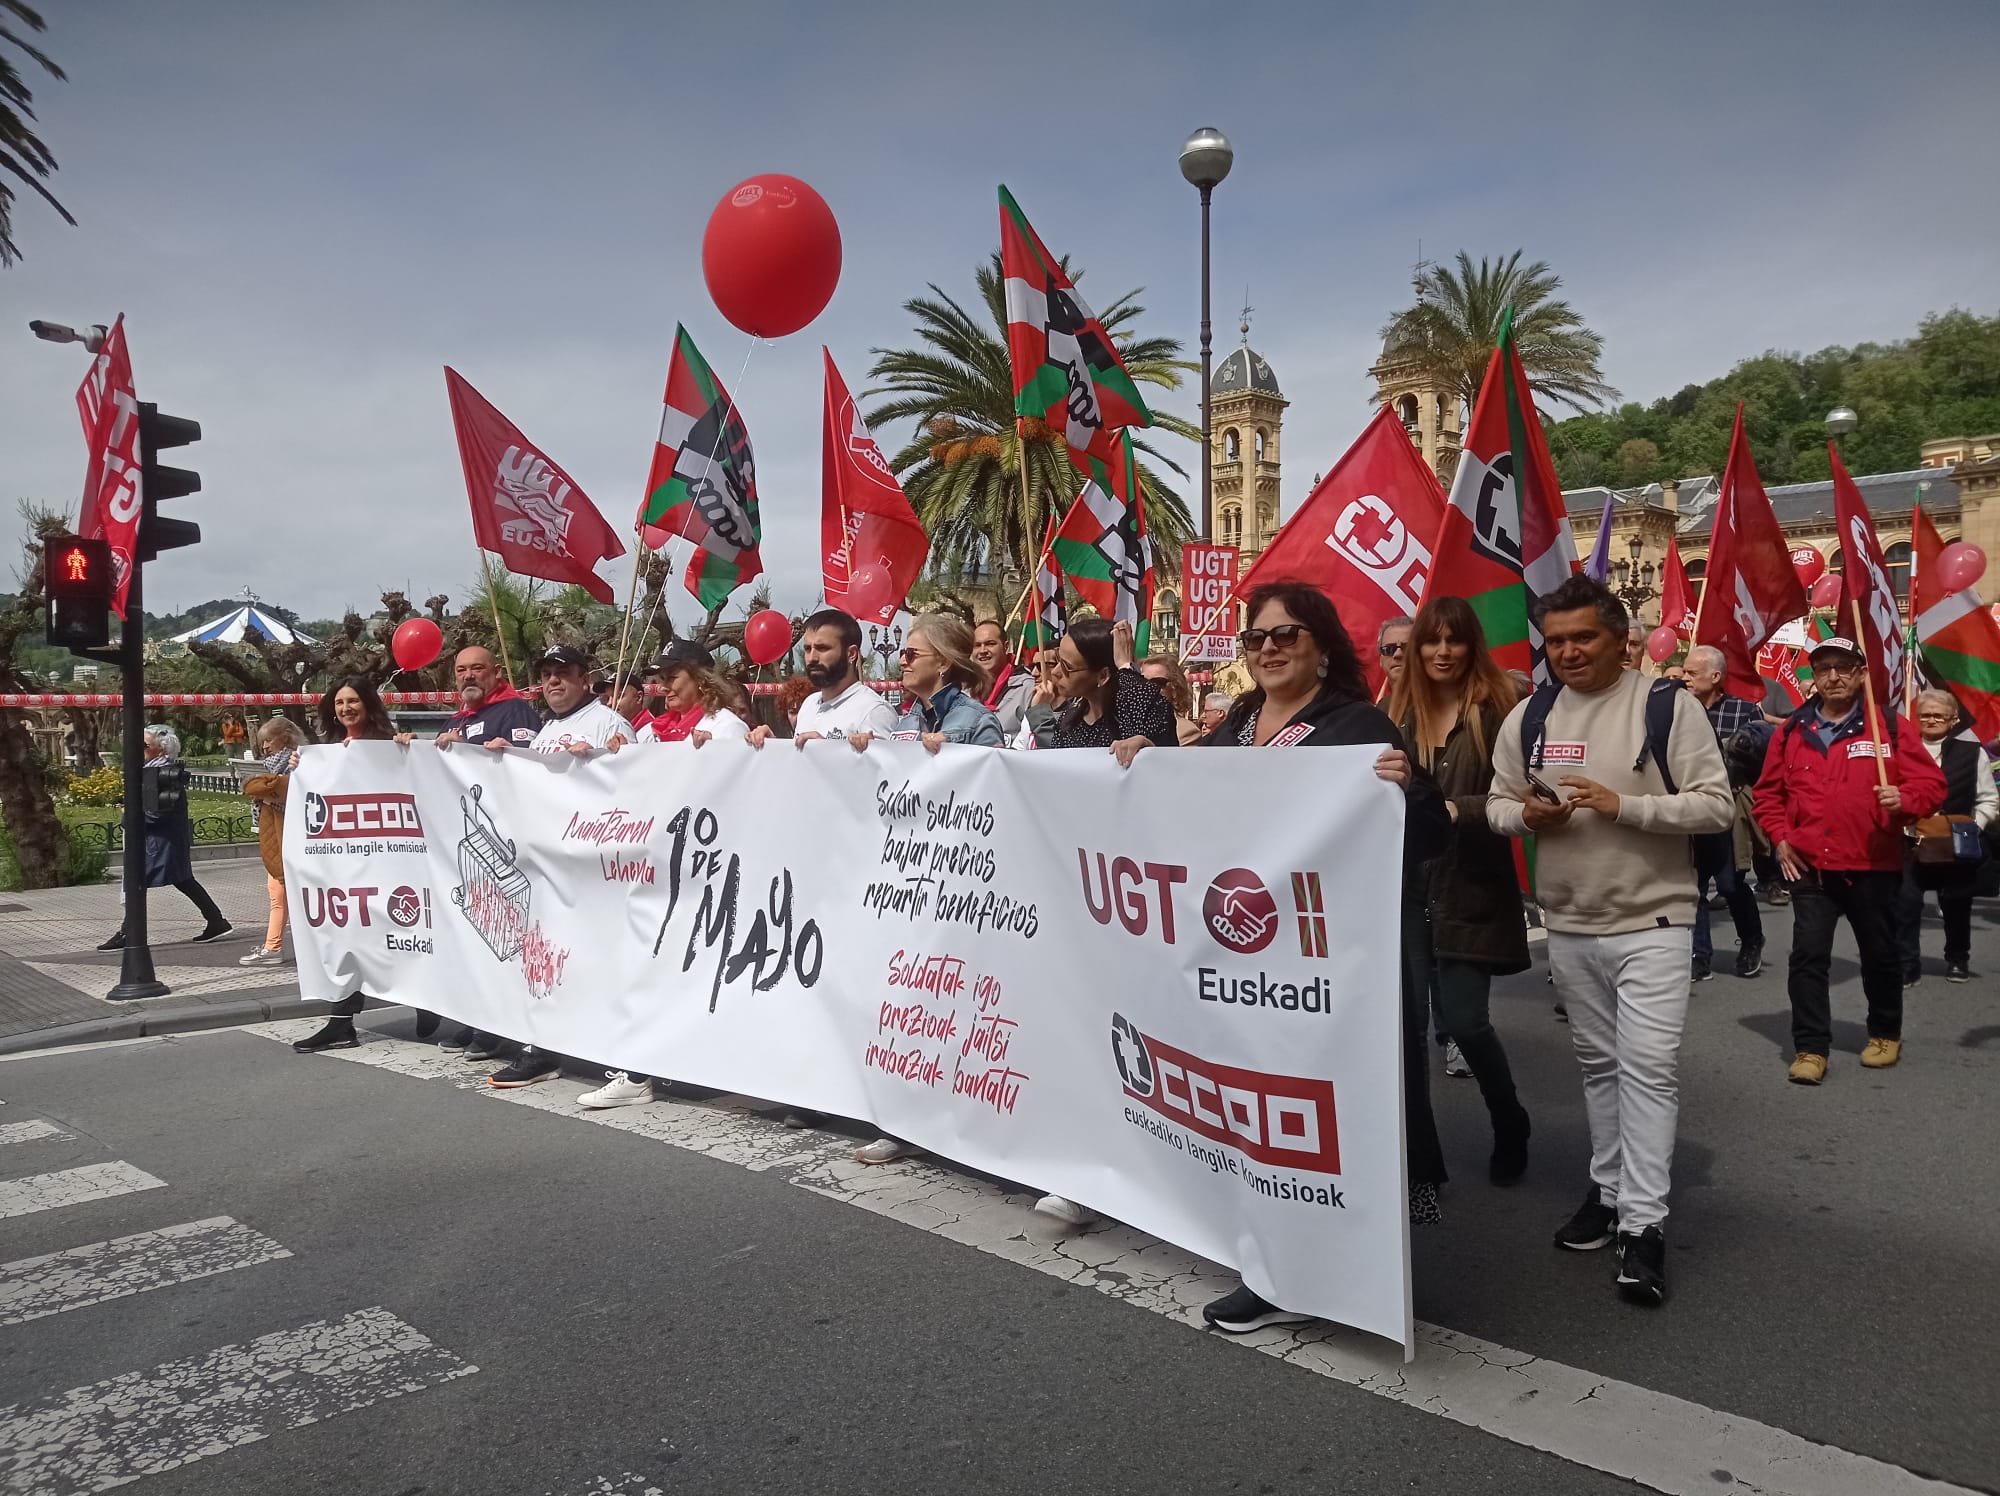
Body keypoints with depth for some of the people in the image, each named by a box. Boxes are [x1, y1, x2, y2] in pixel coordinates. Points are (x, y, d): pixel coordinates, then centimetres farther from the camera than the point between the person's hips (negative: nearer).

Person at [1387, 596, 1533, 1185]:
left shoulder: (1495, 709, -6)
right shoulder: (1400, 709, 7)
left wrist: (1457, 810, -25)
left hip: (1470, 889, -4)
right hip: (1407, 884, 4)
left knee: (1463, 1020, -2)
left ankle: (1510, 1124, 27)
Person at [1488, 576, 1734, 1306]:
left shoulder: (1668, 706, -9)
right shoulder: (1528, 716, 4)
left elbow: (1717, 805, -11)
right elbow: (1497, 803, 10)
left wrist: (1624, 806, -22)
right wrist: (1525, 815, -12)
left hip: (1651, 921, -4)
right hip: (1568, 924, 5)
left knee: (1648, 1068, -7)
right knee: (1599, 1064, 16)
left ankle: (1643, 1225, 1)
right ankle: (1609, 1189, 30)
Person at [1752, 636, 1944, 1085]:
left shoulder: (1890, 728, -1)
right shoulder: (1791, 732, 5)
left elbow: (1931, 783, -1)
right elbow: (1768, 792, 14)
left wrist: (1904, 800, -21)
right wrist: (1780, 837, 3)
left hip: (1873, 867, -1)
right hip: (1809, 867, 1)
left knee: (1879, 955, 13)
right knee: (1808, 955, -4)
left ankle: (1885, 1033, 34)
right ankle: (1810, 1048, 3)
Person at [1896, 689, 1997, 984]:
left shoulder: (1972, 752, 3)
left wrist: (1971, 831, -8)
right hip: (1910, 844, -1)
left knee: (1956, 905, 14)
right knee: (1905, 903, -5)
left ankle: (1958, 960, 33)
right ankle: (1906, 965, 3)